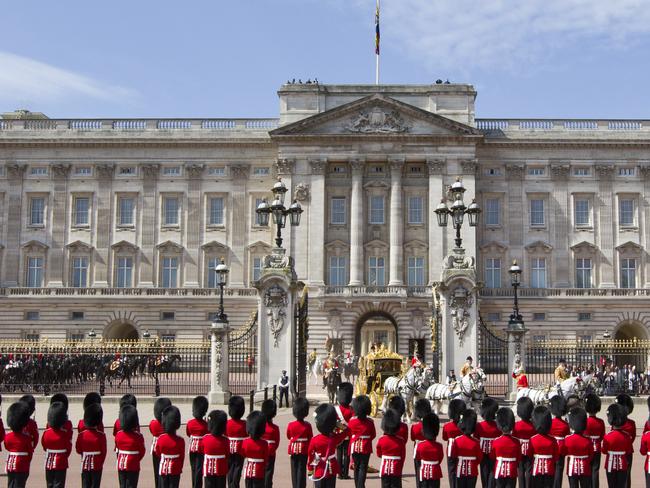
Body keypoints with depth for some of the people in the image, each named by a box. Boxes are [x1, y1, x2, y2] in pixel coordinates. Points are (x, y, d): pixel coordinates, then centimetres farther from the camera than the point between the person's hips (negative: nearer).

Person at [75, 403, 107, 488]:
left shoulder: (81, 435, -6)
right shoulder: (101, 436, -11)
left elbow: (78, 450, 4)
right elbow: (103, 452, -5)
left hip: (85, 465, 2)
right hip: (97, 465, -2)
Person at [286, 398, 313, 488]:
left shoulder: (290, 425, -7)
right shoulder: (307, 426, -13)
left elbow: (288, 436, 7)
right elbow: (310, 439, -5)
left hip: (293, 449, 2)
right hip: (304, 450, -2)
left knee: (294, 469, 12)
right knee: (302, 469, 3)